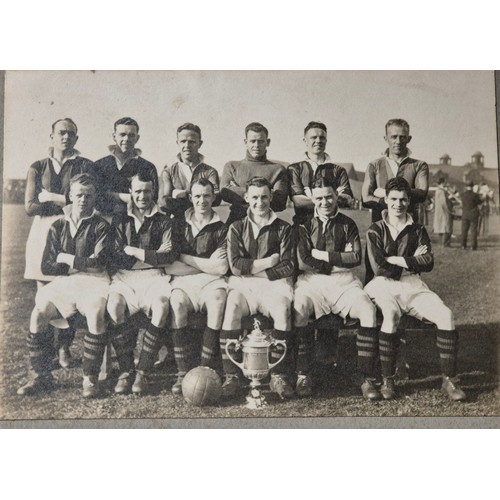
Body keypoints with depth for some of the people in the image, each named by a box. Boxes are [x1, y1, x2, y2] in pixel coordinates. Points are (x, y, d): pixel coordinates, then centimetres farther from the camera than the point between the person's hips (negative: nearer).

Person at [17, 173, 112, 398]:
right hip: (63, 282, 3)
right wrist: (82, 264, -4)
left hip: (93, 281, -3)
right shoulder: (58, 227, 12)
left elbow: (100, 261, -10)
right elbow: (46, 267, 5)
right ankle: (41, 376, -5)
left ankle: (90, 378, -18)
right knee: (38, 313, -21)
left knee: (96, 314, -33)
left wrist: (67, 259, -4)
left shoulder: (100, 226, 3)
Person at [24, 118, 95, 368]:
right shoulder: (37, 167, 12)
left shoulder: (85, 166, 7)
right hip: (43, 233, 1)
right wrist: (66, 201, -5)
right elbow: (30, 206, 2)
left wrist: (49, 197, -5)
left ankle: (64, 348, 11)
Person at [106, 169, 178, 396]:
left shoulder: (163, 221, 14)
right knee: (114, 305, -32)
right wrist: (152, 255, -3)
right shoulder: (119, 220, 17)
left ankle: (143, 372, -21)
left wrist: (134, 251, -5)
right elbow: (115, 256, 5)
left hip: (153, 277, -1)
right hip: (124, 277, 1)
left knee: (161, 306, -33)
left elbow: (170, 255, -2)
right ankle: (125, 370, -18)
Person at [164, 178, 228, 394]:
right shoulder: (179, 225, 12)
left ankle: (207, 370, -27)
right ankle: (182, 372, -26)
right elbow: (169, 266, 0)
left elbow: (221, 268, -5)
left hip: (211, 281, 0)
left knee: (217, 301, -34)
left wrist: (186, 258, -1)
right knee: (177, 303, -32)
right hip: (183, 280, 1)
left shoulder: (222, 228, 9)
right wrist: (207, 265, -4)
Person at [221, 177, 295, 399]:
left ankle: (278, 376, -23)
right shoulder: (236, 228, 14)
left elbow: (288, 267, 0)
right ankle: (230, 376, -25)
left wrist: (253, 269, -5)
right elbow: (235, 265, -1)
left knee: (283, 309, -33)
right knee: (231, 308, -32)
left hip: (274, 283, 0)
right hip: (243, 284, 1)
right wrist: (268, 262, -4)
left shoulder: (283, 228, 12)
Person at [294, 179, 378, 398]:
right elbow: (302, 261, -4)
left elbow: (355, 257, 1)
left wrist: (323, 255, -3)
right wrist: (338, 263, -2)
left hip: (344, 283, 1)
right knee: (298, 310, -32)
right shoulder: (305, 225, 9)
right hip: (312, 281, -1)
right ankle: (303, 375, -20)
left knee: (369, 310, -26)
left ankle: (366, 377, -19)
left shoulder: (347, 224, 14)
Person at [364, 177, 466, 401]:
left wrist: (396, 260, -6)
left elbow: (428, 263, 2)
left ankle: (449, 379, -12)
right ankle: (387, 380, -22)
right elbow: (378, 268, -5)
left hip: (413, 287, 3)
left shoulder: (417, 231, 17)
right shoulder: (375, 230, 8)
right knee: (390, 314, -35)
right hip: (384, 286, -3)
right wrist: (412, 261, 0)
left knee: (445, 314, -22)